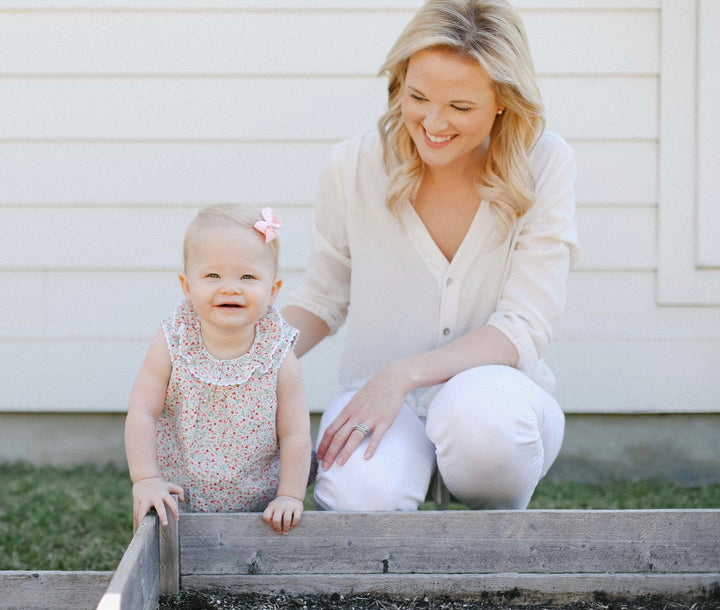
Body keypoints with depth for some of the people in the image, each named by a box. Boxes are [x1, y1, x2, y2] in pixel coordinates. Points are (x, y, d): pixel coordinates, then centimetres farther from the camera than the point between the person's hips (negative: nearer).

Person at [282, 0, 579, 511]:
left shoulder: (545, 166, -9)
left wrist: (404, 374, -26)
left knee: (481, 413, -38)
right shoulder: (355, 166, -4)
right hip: (377, 396, 0)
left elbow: (524, 329, -13)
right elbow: (322, 300, 10)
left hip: (497, 391, 0)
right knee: (360, 496, -35)